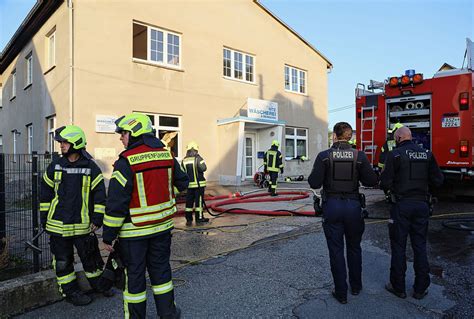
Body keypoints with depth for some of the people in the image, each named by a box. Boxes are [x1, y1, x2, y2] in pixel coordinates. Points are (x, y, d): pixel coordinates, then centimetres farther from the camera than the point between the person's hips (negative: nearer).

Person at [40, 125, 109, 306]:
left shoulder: (91, 167, -6)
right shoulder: (55, 166, 2)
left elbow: (100, 194, -4)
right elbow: (46, 194, 9)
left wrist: (97, 218, -7)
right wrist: (44, 218, 8)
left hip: (83, 225, -2)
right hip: (58, 225, 2)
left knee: (90, 256, 11)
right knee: (62, 261, 10)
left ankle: (98, 283, 32)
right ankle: (70, 291, 27)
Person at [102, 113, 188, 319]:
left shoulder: (126, 162, -16)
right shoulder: (167, 156, 1)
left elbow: (116, 202, -17)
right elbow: (182, 184, 13)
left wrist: (108, 235, -9)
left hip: (134, 230, -5)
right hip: (163, 225, 5)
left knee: (134, 273, 11)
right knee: (160, 268, 18)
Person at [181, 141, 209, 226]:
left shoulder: (184, 161, 3)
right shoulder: (198, 158, -11)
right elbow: (203, 168, -17)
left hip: (189, 185, 4)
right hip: (199, 184, -4)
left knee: (189, 202, 9)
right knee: (198, 201, 2)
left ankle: (188, 220, 14)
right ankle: (199, 219, 6)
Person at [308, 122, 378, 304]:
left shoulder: (324, 156, -9)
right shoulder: (359, 156, -4)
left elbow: (314, 183, -12)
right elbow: (372, 181, -2)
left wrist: (314, 173, 7)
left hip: (332, 206, -2)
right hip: (353, 206, 2)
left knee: (336, 250, 10)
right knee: (354, 248, 21)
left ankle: (341, 293, 20)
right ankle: (356, 286, 36)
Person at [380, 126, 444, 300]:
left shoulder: (395, 154, -10)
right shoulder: (427, 154, 4)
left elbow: (385, 183, -14)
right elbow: (438, 181, 5)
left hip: (401, 205, -4)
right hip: (422, 204, 4)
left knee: (398, 246, 7)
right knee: (420, 246, 14)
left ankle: (398, 287, 17)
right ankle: (420, 288, 23)